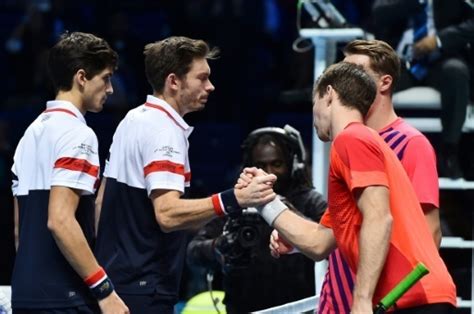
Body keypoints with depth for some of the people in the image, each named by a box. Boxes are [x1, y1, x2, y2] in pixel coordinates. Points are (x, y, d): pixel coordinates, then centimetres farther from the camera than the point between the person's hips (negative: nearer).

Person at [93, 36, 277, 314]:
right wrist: (233, 200, -38)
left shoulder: (133, 120, 14)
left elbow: (103, 201, 20)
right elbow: (167, 214, -29)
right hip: (143, 290, -10)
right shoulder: (165, 130, -16)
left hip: (115, 277, 10)